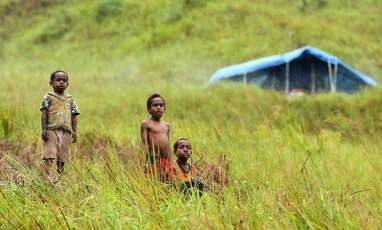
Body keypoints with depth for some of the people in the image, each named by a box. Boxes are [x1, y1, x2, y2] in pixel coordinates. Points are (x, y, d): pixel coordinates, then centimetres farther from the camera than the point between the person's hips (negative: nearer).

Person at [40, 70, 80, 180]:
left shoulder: (70, 99, 13)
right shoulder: (48, 97, 2)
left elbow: (74, 116, 13)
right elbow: (44, 113, -3)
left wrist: (74, 131, 7)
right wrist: (44, 129, -11)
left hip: (66, 132, 4)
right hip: (52, 131, -4)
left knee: (62, 158, 8)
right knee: (49, 156, -12)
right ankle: (47, 177, -16)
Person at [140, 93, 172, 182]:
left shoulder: (166, 125, 17)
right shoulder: (146, 124, 0)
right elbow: (144, 143, -6)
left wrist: (170, 163, 16)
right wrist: (146, 161, -14)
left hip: (166, 161, 6)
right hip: (153, 160, -6)